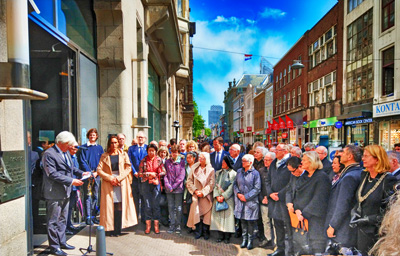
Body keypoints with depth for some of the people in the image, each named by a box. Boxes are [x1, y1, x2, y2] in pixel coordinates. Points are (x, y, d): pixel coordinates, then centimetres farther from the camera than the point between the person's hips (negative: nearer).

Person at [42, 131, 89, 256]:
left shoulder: (66, 153, 10)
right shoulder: (49, 154, -17)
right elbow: (53, 174, -23)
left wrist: (81, 173, 6)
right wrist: (71, 181, -24)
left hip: (65, 192, 9)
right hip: (55, 193, -9)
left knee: (62, 219, 19)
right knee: (53, 221, 4)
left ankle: (62, 242, 31)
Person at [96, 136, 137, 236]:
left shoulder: (124, 154, 10)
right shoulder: (104, 156, 10)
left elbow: (128, 168, 2)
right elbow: (99, 170, 1)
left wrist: (118, 178, -9)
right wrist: (110, 178, -10)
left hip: (122, 182, 0)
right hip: (108, 183, 0)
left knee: (120, 206, -6)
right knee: (110, 206, -4)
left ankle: (118, 230, 1)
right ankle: (110, 229, 3)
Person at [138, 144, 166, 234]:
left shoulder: (159, 160, 6)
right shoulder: (144, 160, 6)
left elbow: (164, 172, 2)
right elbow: (140, 173, 2)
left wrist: (155, 174, -8)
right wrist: (148, 174, -10)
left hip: (156, 183, 0)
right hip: (146, 184, 0)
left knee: (156, 205, 1)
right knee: (147, 205, 2)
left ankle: (156, 225, 11)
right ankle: (148, 225, 12)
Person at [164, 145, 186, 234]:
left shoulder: (182, 162, 1)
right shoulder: (167, 162, 11)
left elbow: (182, 175, -5)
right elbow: (165, 174, 6)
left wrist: (174, 186, -10)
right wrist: (168, 185, -8)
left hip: (178, 188, -2)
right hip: (169, 189, 3)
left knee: (178, 207, 3)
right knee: (170, 207, 6)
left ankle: (178, 225, 14)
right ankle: (172, 224, 16)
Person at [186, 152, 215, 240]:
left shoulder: (211, 170, 1)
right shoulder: (194, 168, 7)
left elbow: (211, 184, -5)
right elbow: (189, 181, 4)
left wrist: (203, 192, -12)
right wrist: (195, 190, -8)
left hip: (206, 195, -1)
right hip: (196, 195, 2)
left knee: (206, 213, -1)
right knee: (196, 212, -1)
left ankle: (206, 232, 13)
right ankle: (198, 232, 11)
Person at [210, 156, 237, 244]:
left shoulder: (233, 173, -1)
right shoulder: (218, 173, 12)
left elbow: (231, 187, -7)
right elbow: (215, 185, 7)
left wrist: (223, 196, -13)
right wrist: (217, 196, -7)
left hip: (228, 198, -4)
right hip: (218, 198, 4)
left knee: (227, 216, -2)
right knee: (218, 216, 3)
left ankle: (227, 236, 9)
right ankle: (220, 235, 14)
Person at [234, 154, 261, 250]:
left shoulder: (255, 173, -7)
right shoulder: (239, 171, 7)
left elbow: (257, 189, -9)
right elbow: (235, 184, 12)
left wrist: (246, 196, -13)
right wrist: (238, 194, -5)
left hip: (251, 201, -4)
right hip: (240, 200, 4)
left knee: (251, 221, 2)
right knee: (243, 221, 10)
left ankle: (250, 241, 16)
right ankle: (244, 239, 24)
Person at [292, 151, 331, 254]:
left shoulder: (322, 177, -10)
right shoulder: (303, 176, 12)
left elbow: (318, 200, -16)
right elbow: (297, 194, 10)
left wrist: (304, 214, -16)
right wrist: (297, 209, -7)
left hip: (314, 218, -7)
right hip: (300, 218, 7)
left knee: (315, 249, 1)